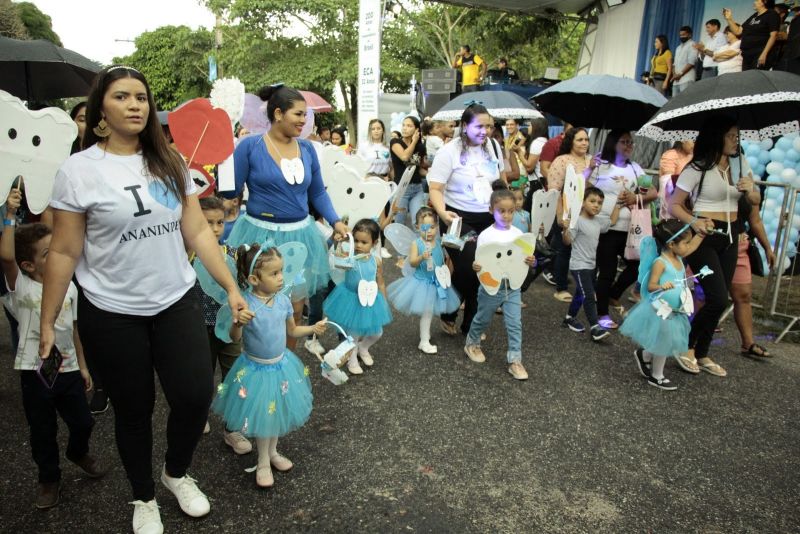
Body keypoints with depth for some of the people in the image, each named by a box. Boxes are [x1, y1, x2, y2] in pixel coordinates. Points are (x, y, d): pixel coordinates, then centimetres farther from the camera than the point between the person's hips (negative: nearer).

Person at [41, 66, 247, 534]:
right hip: (112, 314, -2)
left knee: (196, 396, -1)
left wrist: (231, 287, 1)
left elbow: (199, 232, 4)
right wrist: (47, 322, -2)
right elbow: (64, 253, -5)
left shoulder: (170, 163, 3)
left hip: (178, 303, 3)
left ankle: (177, 473, 31)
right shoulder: (79, 170, -7)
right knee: (134, 410, 11)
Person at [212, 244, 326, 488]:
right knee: (262, 415, 10)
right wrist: (238, 322, -41)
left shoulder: (283, 300, -7)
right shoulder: (246, 304, -23)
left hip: (281, 365, 5)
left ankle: (272, 451, 44)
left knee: (277, 411, 20)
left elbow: (292, 330, 8)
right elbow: (235, 338, -22)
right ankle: (263, 463, 32)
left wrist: (313, 329, -5)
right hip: (255, 369, -5)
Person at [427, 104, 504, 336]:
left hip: (487, 219, 6)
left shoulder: (490, 149, 8)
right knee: (467, 269, -11)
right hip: (458, 219, -5)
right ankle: (448, 315, 18)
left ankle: (471, 325, 25)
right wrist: (442, 213, -31)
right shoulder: (450, 151, -10)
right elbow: (435, 188, -16)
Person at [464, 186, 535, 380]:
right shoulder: (485, 235, -10)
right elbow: (480, 263, -8)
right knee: (483, 320, 16)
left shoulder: (518, 234, -1)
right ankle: (472, 344, 42)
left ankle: (515, 360, 9)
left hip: (513, 287, 2)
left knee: (515, 324, 0)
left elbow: (524, 260, 3)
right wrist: (476, 268, -30)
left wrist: (530, 262, -19)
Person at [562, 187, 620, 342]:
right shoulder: (578, 221, -16)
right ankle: (595, 327, -12)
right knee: (589, 296, -12)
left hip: (591, 265, 9)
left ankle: (570, 318, 33)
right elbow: (567, 241, -19)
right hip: (579, 265, -8)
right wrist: (566, 229, -38)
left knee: (580, 294, 18)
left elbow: (612, 221, 24)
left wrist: (618, 203, 19)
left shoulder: (598, 221, 6)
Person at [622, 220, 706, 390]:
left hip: (674, 311, 8)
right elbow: (650, 286, -21)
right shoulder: (660, 262, -21)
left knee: (664, 344, 16)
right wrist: (661, 286, -40)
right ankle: (656, 377, 24)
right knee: (663, 344, 7)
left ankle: (643, 355, 40)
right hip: (660, 311, -8)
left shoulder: (678, 258, 3)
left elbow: (692, 246, 20)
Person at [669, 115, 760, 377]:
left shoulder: (740, 163, 7)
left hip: (730, 237, 6)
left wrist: (750, 189, -8)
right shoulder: (698, 168, -9)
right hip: (704, 236, -6)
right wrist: (693, 222, -26)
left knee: (719, 299, 9)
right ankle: (686, 346, 9)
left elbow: (755, 201, 14)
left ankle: (702, 354, 22)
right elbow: (674, 205, -9)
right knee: (717, 299, -13)